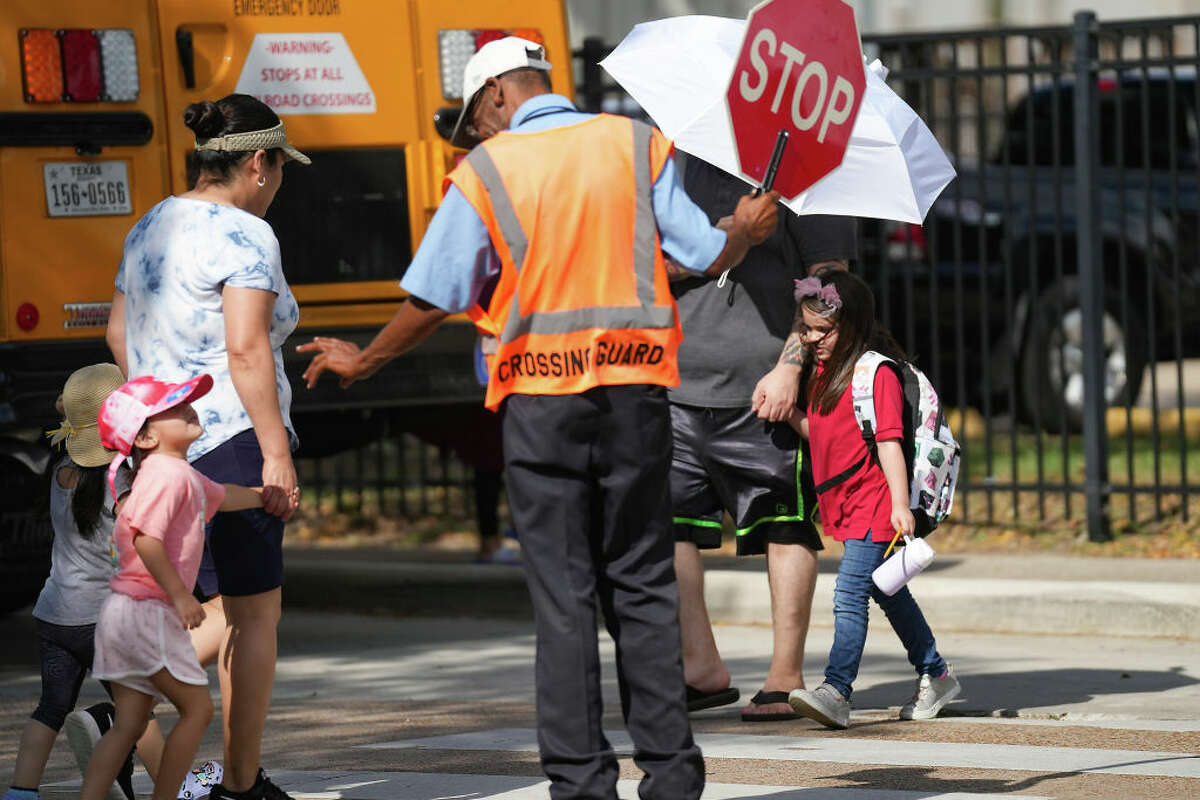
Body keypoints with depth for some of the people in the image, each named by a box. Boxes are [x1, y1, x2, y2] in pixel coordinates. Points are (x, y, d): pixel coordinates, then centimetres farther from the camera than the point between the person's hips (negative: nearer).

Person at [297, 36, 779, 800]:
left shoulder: (485, 171, -1)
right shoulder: (636, 143, 5)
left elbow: (434, 298, 0)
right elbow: (704, 256, 5)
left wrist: (364, 360, 16)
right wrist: (745, 233, 28)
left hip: (541, 395, -2)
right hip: (635, 389, 2)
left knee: (562, 592, 2)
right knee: (643, 581, 9)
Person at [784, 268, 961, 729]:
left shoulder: (876, 373, -14)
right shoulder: (820, 371, 11)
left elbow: (889, 442, -19)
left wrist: (900, 504, -23)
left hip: (872, 503, -9)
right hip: (843, 505, 10)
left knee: (849, 595, -17)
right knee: (885, 592, 19)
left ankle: (836, 691, -24)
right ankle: (934, 675, 32)